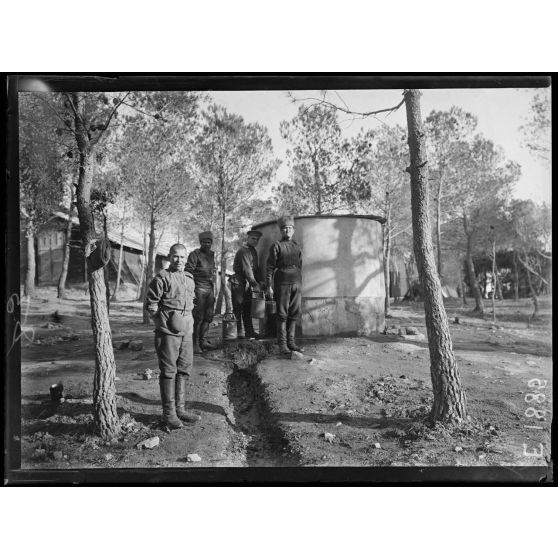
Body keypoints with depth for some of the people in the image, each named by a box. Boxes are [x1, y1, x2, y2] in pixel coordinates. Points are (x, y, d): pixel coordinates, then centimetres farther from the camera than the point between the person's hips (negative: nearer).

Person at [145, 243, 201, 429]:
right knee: (168, 371, -1)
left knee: (184, 370, 12)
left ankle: (180, 409, 23)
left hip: (186, 331, 7)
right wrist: (162, 322, -6)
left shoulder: (189, 278, 15)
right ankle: (168, 412, 9)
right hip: (167, 331, -7)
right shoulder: (161, 278, -6)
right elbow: (150, 304, -6)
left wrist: (187, 322, 14)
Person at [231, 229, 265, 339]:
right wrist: (254, 284, -21)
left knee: (248, 307, 10)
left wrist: (260, 281, 5)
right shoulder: (243, 251, -15)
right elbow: (247, 269, -21)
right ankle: (238, 332, -2)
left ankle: (249, 331, 14)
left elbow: (255, 268, 18)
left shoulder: (254, 251, 15)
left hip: (247, 282, 9)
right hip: (238, 281, -9)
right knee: (238, 307, -6)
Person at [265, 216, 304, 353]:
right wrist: (268, 286, -9)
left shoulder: (297, 247, 17)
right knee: (282, 314, -3)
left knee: (294, 314, 5)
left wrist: (300, 286, 16)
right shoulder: (276, 246, 2)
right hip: (282, 283, -5)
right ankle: (282, 344, 2)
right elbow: (270, 267, -2)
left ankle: (291, 342, 13)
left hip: (296, 284, 5)